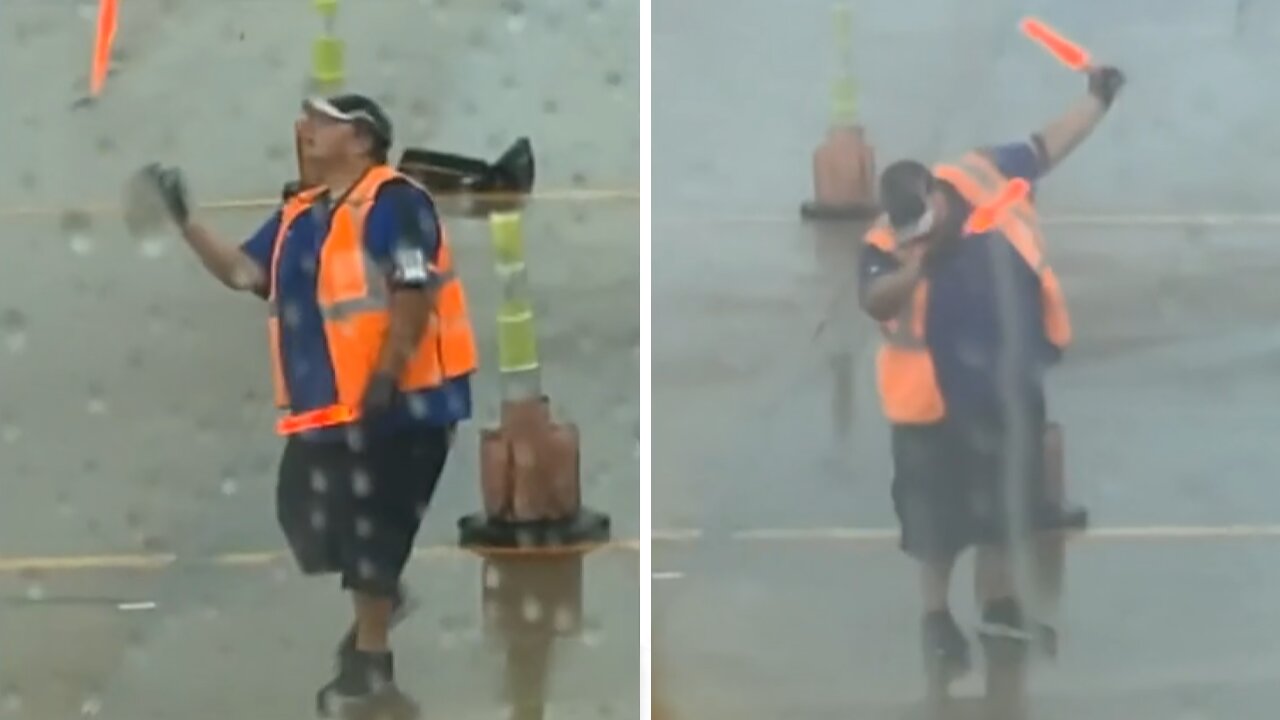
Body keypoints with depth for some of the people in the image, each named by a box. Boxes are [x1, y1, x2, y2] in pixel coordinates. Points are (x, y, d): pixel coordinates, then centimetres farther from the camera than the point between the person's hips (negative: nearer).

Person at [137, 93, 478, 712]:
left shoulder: (394, 202, -13)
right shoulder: (300, 214, 15)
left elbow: (414, 293, -20)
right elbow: (242, 272, 13)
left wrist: (386, 377, -23)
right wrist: (184, 221, 4)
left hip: (388, 400, -9)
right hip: (325, 404, 9)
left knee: (369, 530, -2)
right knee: (307, 515, 15)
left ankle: (368, 661, 11)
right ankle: (380, 599, 38)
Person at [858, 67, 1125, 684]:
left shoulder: (981, 177, -9)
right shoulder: (885, 243, -19)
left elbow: (1048, 147, 4)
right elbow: (874, 302, -35)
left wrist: (1099, 97, 5)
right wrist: (916, 268, -51)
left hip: (1008, 384, 4)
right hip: (937, 395, -4)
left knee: (1002, 498, 18)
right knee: (940, 512, 4)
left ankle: (999, 605, 34)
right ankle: (936, 618, 21)